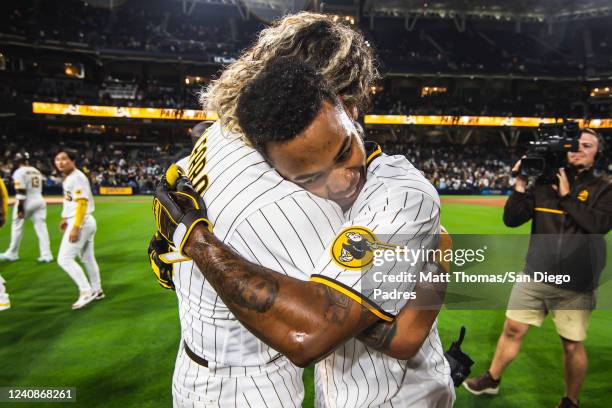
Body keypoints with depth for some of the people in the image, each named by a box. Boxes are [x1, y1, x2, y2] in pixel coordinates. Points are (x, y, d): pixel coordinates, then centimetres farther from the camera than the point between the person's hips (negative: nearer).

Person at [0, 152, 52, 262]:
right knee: (41, 227, 2)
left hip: (26, 203, -5)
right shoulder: (37, 171, 12)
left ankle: (12, 254, 22)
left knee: (17, 227, 10)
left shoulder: (19, 172, -9)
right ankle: (46, 255, -1)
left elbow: (21, 192, -17)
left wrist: (20, 208, -18)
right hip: (39, 201, 6)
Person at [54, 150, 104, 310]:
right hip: (87, 222, 10)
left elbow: (82, 203, -23)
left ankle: (87, 291, -6)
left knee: (64, 259, -9)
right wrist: (65, 219, 24)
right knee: (88, 258, 17)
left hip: (81, 222, -10)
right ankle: (96, 290, 29)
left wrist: (75, 227, -26)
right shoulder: (67, 178, 14)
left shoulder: (77, 177, -16)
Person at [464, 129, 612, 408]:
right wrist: (521, 184, -8)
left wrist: (567, 195, -14)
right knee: (513, 330, 10)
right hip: (536, 276, 2)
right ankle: (492, 380, 31)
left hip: (576, 284, -2)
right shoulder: (544, 182, 4)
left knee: (572, 345, 9)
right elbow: (511, 219, 1)